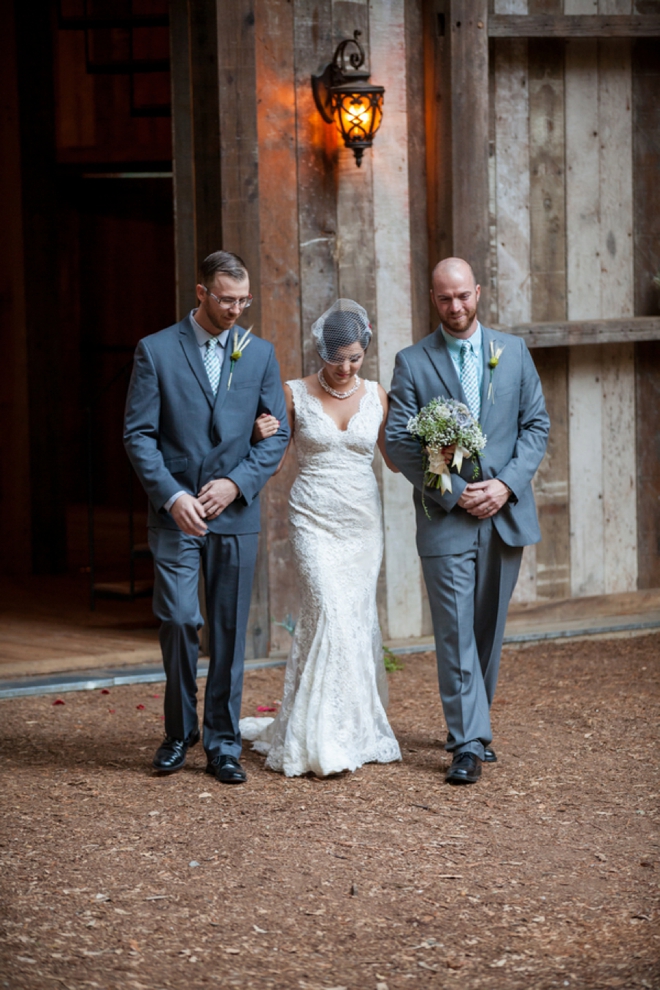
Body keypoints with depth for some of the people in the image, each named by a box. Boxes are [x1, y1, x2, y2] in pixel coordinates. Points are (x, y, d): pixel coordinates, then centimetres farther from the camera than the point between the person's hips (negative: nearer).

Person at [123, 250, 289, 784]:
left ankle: (223, 743, 10)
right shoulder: (156, 351, 0)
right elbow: (139, 434, -3)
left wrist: (236, 483, -8)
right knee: (179, 620, -9)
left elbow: (277, 434, 6)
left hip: (235, 513, 2)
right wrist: (172, 495, -14)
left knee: (230, 630, 3)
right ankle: (180, 731, 10)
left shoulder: (260, 353, 8)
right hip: (175, 513, -2)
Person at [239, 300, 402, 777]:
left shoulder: (377, 396, 5)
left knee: (358, 619, 4)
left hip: (363, 521, 3)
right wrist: (263, 437, -17)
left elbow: (396, 459, 11)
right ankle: (324, 740, -14)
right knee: (331, 613, -16)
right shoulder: (296, 394, -2)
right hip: (315, 519, -3)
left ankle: (357, 729, 17)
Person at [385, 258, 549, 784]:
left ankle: (476, 724, 23)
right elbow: (400, 441, -4)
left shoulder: (514, 352, 8)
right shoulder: (412, 363, 0)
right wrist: (456, 492, -12)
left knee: (489, 629, 10)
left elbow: (537, 424, 7)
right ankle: (468, 744, -7)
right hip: (446, 515, -3)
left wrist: (507, 484, -8)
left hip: (505, 511, 3)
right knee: (456, 632, -7)